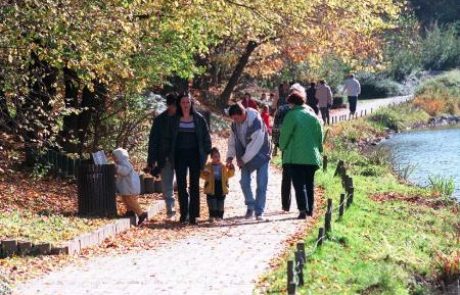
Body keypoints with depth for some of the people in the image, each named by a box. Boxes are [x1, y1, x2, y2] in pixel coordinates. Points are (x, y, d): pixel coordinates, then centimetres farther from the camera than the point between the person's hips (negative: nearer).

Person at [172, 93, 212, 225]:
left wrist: (206, 152, -2)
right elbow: (170, 137, 9)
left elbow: (206, 136, 6)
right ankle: (183, 214, 5)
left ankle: (193, 215, 4)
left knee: (194, 185, 1)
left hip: (194, 154, -1)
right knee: (181, 185, 0)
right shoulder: (175, 119, 4)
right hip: (180, 154, 1)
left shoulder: (198, 119, 1)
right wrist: (170, 154, 3)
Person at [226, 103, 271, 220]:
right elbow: (232, 140, 8)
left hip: (260, 156, -6)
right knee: (244, 181, 0)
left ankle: (259, 211, -1)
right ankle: (250, 207, 17)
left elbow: (256, 144, -26)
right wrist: (230, 156, -6)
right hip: (245, 157, 6)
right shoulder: (235, 124, -5)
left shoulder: (256, 122, -26)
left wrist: (244, 159, -22)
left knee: (261, 184, -6)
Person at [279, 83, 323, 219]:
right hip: (312, 157, 4)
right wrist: (318, 150, 21)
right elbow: (320, 136, 10)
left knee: (299, 184, -4)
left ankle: (303, 210, -15)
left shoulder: (291, 115, -8)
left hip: (295, 157, -4)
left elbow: (284, 135, -6)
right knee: (309, 184, 15)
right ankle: (310, 209, 19)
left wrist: (282, 147, 12)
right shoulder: (313, 116, 6)